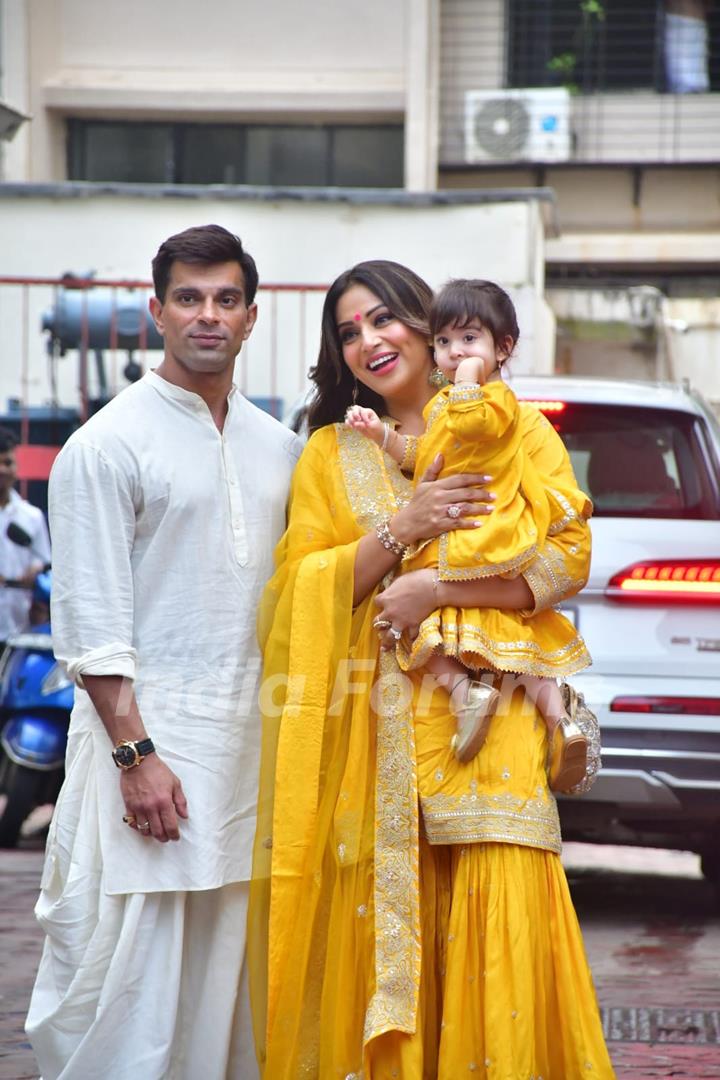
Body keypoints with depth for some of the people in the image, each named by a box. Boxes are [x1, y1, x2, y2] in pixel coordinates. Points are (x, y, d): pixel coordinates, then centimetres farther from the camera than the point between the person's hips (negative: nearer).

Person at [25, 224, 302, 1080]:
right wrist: (135, 753, -18)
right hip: (147, 728, -6)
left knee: (227, 970, 8)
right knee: (132, 969, -7)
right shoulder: (110, 444, -6)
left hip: (252, 735, 6)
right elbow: (90, 624, -11)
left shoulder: (276, 448, 13)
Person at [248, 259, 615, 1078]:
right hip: (370, 718, 2)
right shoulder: (331, 453, 15)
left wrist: (437, 588, -10)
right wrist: (400, 531, -9)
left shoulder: (515, 430, 9)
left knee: (497, 915, -11)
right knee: (375, 915, -4)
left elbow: (568, 558, 1)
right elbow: (300, 582, 7)